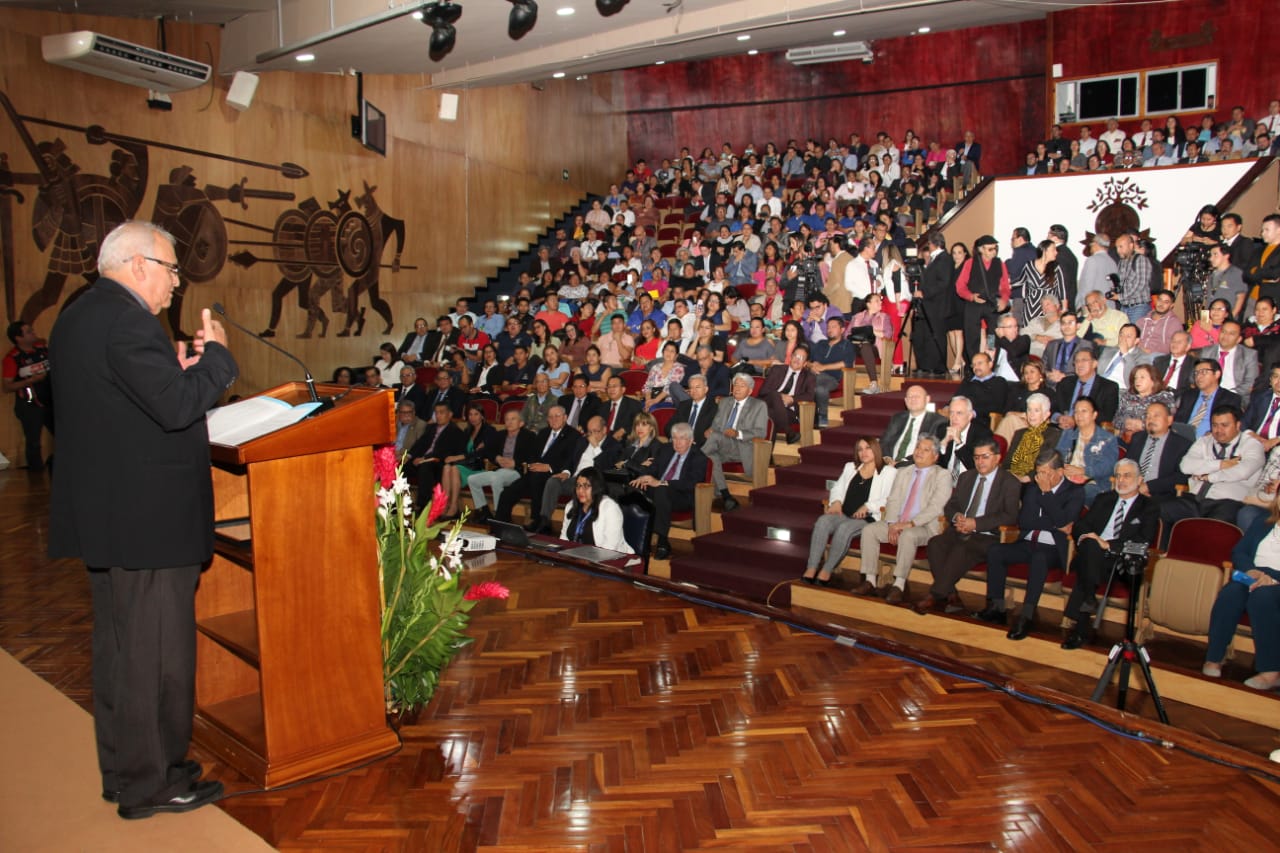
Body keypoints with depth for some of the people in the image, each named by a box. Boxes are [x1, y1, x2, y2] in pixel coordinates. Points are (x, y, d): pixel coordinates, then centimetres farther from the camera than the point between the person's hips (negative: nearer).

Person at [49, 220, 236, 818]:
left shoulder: (76, 317, 13)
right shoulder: (127, 322, -20)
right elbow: (178, 406, -25)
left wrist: (174, 371, 9)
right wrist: (215, 355, -11)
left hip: (102, 513, 11)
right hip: (148, 516, -11)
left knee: (118, 647, 19)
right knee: (155, 650, 2)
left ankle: (121, 769, 33)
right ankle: (149, 783, 14)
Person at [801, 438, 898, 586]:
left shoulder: (889, 472, 9)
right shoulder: (850, 467, 26)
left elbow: (890, 499, -4)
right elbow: (837, 488, 22)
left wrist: (868, 506, -17)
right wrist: (836, 501, -1)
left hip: (866, 519, -4)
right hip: (843, 515, 4)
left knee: (844, 528, -36)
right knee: (823, 521, -29)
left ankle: (826, 571, -28)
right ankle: (811, 569, -35)